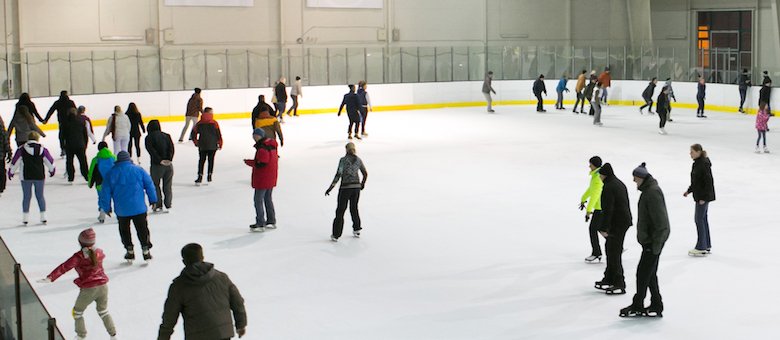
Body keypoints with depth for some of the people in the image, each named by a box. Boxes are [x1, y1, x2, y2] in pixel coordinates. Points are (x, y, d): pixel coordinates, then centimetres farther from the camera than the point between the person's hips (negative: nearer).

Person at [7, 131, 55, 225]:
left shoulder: (21, 149, -4)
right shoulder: (42, 149, 0)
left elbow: (15, 162, 1)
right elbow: (50, 162, 10)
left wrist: (10, 172, 16)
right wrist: (52, 170, 28)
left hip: (26, 177, -1)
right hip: (39, 176, 1)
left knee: (26, 197, 7)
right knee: (40, 196, 10)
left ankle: (25, 217, 7)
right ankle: (43, 216, 10)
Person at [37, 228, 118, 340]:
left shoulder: (79, 256, -11)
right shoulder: (99, 253, 6)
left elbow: (64, 267, -18)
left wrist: (50, 278, -20)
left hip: (88, 289, -5)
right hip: (103, 286, 5)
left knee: (78, 311, 18)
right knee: (103, 311, 22)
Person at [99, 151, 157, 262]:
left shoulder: (110, 173, 0)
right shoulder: (138, 170, -1)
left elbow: (106, 192, 2)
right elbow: (149, 185, 3)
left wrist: (106, 207, 12)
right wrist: (153, 200, 14)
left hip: (121, 210, 0)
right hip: (139, 207, 0)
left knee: (124, 229, 17)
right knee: (142, 228, 9)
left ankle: (130, 251, 20)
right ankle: (145, 250, 8)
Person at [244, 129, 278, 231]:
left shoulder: (262, 149, -23)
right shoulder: (271, 146, 9)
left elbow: (261, 164, -26)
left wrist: (249, 162, -11)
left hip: (262, 180, -10)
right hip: (271, 179, 10)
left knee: (258, 200, -1)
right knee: (268, 199, 20)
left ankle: (260, 224, 2)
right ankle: (271, 221, 26)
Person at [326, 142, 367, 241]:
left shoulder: (343, 160, -10)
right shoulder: (358, 160, 5)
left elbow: (338, 175, -15)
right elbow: (365, 174, 12)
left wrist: (330, 188, -12)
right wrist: (362, 184, 30)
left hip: (345, 187, -4)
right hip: (356, 187, 4)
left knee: (340, 211, 1)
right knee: (354, 208, 23)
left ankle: (336, 235, -1)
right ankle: (357, 230, 30)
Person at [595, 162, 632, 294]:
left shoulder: (608, 187, -18)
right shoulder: (620, 184, 14)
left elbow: (607, 209, -22)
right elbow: (626, 204, 22)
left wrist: (603, 228, -19)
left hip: (617, 224, -10)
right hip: (625, 221, 10)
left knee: (614, 252, -5)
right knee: (610, 248, 18)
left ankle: (619, 284, -3)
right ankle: (609, 279, 25)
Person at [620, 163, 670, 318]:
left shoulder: (653, 192, -20)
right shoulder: (648, 190, 13)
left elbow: (660, 221, -23)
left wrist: (656, 244, -22)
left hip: (653, 239, -10)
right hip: (649, 239, 10)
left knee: (643, 272, -3)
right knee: (650, 273, 14)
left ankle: (637, 306, 7)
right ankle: (656, 306, 20)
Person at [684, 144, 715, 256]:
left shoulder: (704, 164, -20)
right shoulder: (697, 163, 10)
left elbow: (708, 182, -21)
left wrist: (703, 197, -22)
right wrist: (689, 191, 19)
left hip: (704, 196, -10)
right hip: (699, 195, 10)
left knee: (700, 219, -6)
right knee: (703, 219, 14)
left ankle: (701, 248, -1)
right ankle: (707, 246, 23)